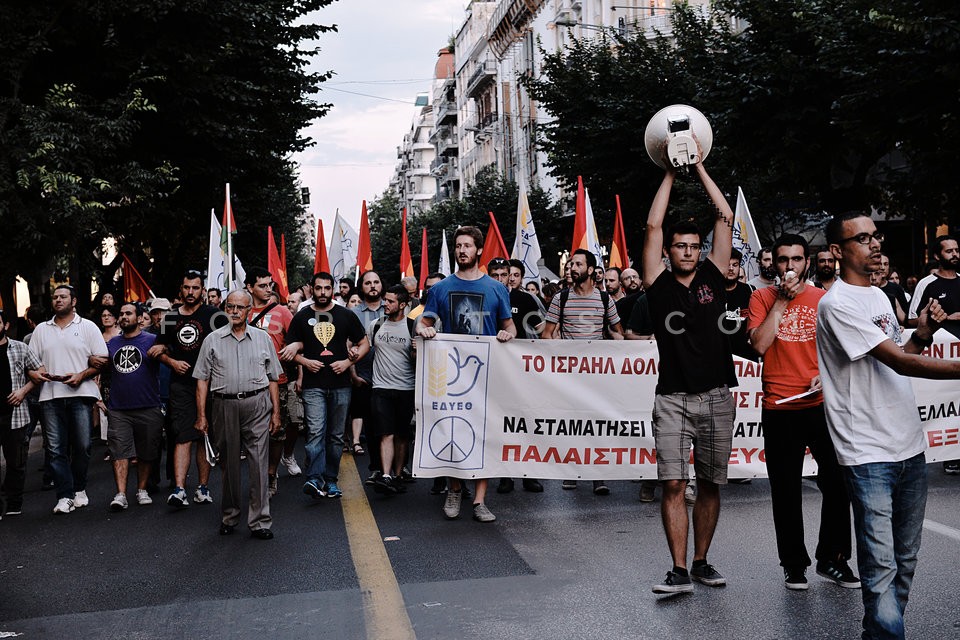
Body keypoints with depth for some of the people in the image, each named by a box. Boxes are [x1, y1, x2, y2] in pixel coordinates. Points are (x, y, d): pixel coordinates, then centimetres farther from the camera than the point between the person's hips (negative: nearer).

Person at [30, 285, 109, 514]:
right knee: (56, 448, -2)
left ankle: (79, 489, 17)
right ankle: (65, 496, 0)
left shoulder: (88, 327, 7)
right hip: (51, 395, 2)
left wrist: (81, 375, -12)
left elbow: (102, 360, 2)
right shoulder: (41, 330, 17)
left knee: (82, 445, 0)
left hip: (81, 393, -2)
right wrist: (37, 372, -4)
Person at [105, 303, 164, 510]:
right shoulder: (112, 343, 14)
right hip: (118, 409, 3)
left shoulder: (151, 340, 2)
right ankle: (120, 494, -6)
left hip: (147, 408, -2)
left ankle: (142, 490, 21)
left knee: (146, 453, 7)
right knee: (119, 452, -5)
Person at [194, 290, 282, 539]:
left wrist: (276, 413, 5)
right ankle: (229, 517, 23)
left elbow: (273, 378, 11)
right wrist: (201, 415, 1)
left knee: (259, 463, -4)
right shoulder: (213, 340, 9)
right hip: (224, 406, 1)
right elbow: (202, 380, 7)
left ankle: (260, 521, 1)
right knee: (228, 464, 9)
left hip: (257, 405, -1)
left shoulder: (263, 338, 10)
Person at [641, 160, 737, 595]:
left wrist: (699, 168, 9)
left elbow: (726, 219, 8)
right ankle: (679, 572, 0)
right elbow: (653, 225, -1)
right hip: (672, 398, -2)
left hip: (716, 396, 2)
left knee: (710, 484, 9)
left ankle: (701, 562, 22)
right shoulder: (659, 284, 4)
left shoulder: (712, 278, 9)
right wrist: (671, 172, 6)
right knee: (673, 484, -6)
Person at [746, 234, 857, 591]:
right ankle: (794, 564, 22)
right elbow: (759, 344, -11)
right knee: (786, 491, 7)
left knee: (837, 482, 2)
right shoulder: (762, 297, 2)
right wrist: (782, 300, -10)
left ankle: (832, 558, 22)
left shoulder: (824, 298, 6)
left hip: (822, 404, 1)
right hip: (779, 410, -1)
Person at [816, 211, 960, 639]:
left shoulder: (879, 296, 15)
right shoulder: (838, 304, -13)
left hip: (910, 446, 9)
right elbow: (898, 363, -19)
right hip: (869, 454, -9)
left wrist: (923, 334, 4)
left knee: (906, 560, 16)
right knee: (882, 566, -7)